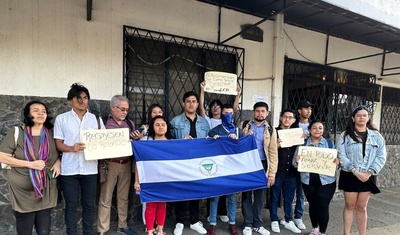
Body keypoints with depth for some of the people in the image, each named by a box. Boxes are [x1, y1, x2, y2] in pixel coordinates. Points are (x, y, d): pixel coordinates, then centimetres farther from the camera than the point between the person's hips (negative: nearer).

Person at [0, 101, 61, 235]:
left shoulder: (51, 133, 2)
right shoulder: (16, 132, -8)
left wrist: (58, 162, -5)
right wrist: (31, 164, -19)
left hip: (46, 191, 3)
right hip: (23, 192, -3)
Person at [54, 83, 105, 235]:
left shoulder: (96, 119, 8)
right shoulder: (61, 118, 3)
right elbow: (58, 144, 1)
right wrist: (71, 148, -18)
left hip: (90, 169, 2)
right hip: (69, 169, -1)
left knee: (89, 205, 11)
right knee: (71, 205, 9)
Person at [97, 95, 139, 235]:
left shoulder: (130, 124, 8)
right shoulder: (105, 123, -8)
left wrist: (137, 139, -9)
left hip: (126, 164, 5)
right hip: (110, 164, -5)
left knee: (123, 197, 15)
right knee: (106, 198, 5)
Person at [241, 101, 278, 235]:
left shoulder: (270, 130, 5)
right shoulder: (245, 127, 4)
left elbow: (273, 153, 2)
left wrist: (272, 173, -3)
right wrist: (245, 137, -14)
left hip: (262, 165, 1)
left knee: (259, 196, 11)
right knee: (246, 195, 7)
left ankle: (257, 224, 26)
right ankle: (247, 224, 20)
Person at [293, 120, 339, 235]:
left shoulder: (329, 144, 2)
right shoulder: (303, 144, 2)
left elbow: (336, 160, 2)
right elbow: (295, 162, 2)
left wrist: (337, 162, -20)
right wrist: (296, 160, -20)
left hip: (326, 181, -1)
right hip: (308, 180, 1)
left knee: (323, 206, -1)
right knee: (312, 205, 13)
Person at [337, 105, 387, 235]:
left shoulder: (376, 136, 5)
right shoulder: (345, 135, -3)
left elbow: (381, 157, 0)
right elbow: (342, 156, -9)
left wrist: (369, 172, -11)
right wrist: (355, 171, -17)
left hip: (367, 177, 2)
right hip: (350, 176, -2)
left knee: (362, 208, 11)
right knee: (350, 206, 8)